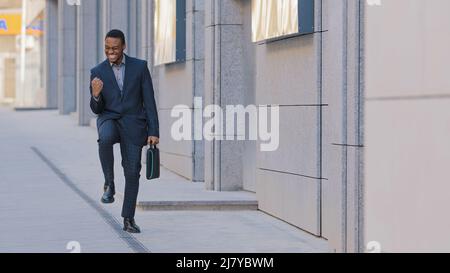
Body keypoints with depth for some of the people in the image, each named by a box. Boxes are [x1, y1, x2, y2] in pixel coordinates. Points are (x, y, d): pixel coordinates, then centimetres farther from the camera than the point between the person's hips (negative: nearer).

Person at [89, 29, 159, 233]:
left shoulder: (139, 67, 1)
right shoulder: (97, 72, 4)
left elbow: (149, 101, 1)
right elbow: (97, 109, 6)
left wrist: (154, 132, -6)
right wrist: (95, 95, -18)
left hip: (133, 124, 0)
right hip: (109, 119, 0)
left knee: (132, 172, -2)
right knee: (105, 138, -36)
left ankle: (128, 219, 12)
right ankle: (109, 183, -16)